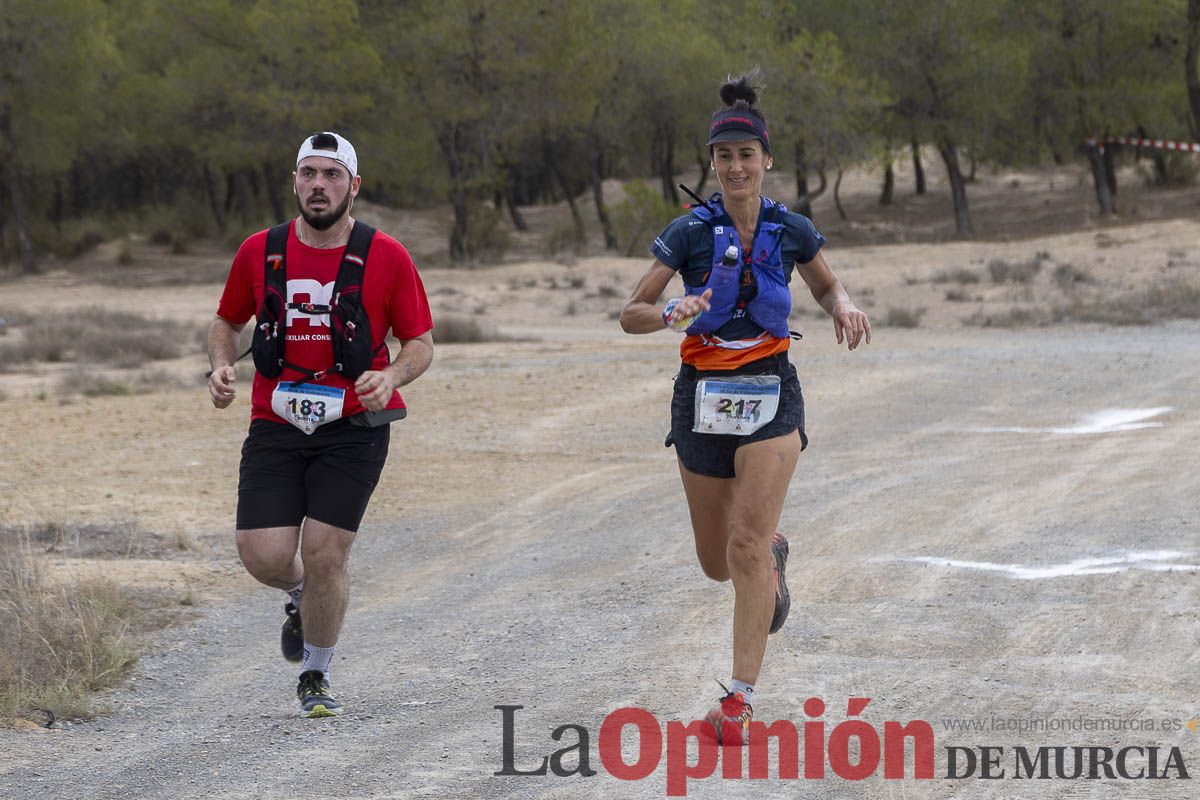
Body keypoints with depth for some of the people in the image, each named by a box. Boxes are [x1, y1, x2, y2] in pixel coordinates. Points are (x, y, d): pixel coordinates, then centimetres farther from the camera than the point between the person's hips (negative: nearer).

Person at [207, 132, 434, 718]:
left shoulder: (386, 257, -4)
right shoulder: (260, 252, 3)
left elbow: (420, 341, 4)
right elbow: (227, 321, 18)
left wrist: (391, 377, -17)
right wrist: (222, 366, -3)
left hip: (353, 427, -2)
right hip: (275, 426, 2)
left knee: (324, 556, -7)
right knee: (264, 557, -9)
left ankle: (316, 675, 17)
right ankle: (301, 598, 30)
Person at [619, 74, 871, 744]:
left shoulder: (792, 230, 0)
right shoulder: (691, 231, -5)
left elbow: (827, 287, 19)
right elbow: (631, 315, -5)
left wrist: (845, 308, -4)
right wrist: (672, 314, -27)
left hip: (770, 393, -1)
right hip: (703, 392, 1)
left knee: (748, 545, -17)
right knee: (718, 562, 10)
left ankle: (741, 700, -15)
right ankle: (773, 554, 48)